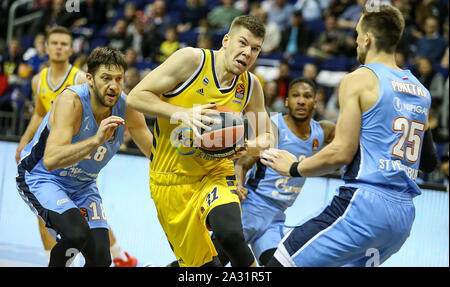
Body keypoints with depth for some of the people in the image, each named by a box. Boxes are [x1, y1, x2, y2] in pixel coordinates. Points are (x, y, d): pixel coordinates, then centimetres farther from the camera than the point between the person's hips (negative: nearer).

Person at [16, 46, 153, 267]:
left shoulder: (126, 108, -13)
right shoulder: (71, 101, -30)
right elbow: (50, 161, -43)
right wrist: (96, 141, -54)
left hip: (83, 186, 6)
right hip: (40, 177, -6)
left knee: (100, 259, -7)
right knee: (77, 233, -31)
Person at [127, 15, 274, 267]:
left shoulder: (251, 86, 0)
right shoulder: (192, 60, -13)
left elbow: (267, 136, 13)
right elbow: (136, 97, -13)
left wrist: (253, 147, -11)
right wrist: (184, 114, -25)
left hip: (215, 174, 2)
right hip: (171, 181, -1)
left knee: (230, 234, -30)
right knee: (201, 264, 5)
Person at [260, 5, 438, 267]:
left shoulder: (359, 80, -4)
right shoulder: (421, 90, 17)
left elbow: (342, 153, -12)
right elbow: (429, 162, 23)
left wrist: (294, 168, 2)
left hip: (364, 204, -8)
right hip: (404, 215, 8)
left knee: (280, 263, -5)